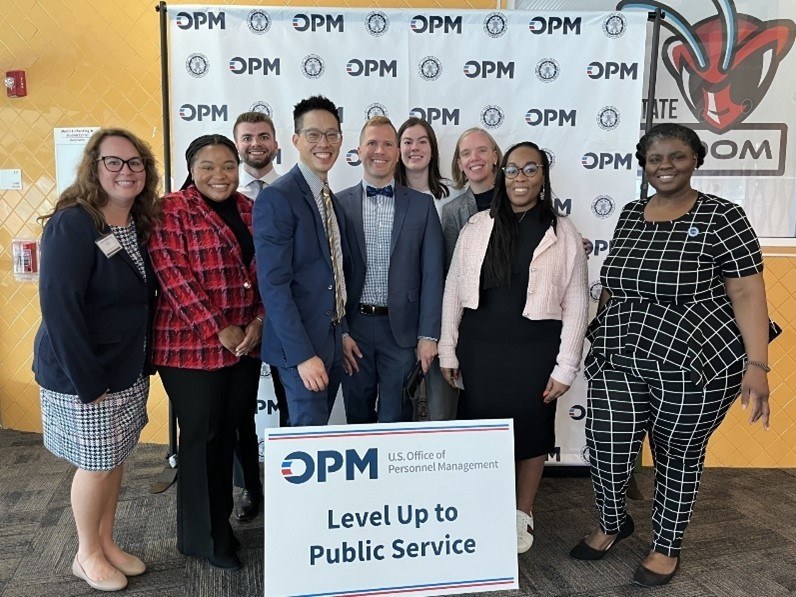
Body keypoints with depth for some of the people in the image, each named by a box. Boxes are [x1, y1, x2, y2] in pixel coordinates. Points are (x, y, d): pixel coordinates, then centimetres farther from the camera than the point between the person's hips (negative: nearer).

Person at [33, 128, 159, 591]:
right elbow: (59, 306, -22)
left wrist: (145, 362, 6)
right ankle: (88, 555, 31)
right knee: (96, 465, 8)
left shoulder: (141, 223, 4)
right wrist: (88, 381, -22)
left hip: (129, 369, 7)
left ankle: (107, 543, 37)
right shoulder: (72, 224, -18)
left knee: (115, 459, 18)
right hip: (84, 374, -7)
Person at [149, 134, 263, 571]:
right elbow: (173, 276, -14)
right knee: (201, 437, 6)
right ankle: (202, 536, 23)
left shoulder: (250, 211, 11)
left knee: (228, 434, 14)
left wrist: (258, 321, -4)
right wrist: (219, 329, -17)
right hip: (192, 345, -5)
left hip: (246, 345, 5)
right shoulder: (171, 211, -7)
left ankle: (220, 522, 31)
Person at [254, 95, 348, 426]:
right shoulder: (277, 197, -14)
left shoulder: (332, 199, 12)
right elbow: (273, 284, -19)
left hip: (333, 340, 8)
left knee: (319, 430, 17)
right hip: (301, 347, -8)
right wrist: (303, 355, -22)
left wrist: (342, 334, 12)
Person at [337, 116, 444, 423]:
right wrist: (340, 332, -5)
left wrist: (428, 336, -5)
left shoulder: (421, 204, 3)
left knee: (396, 420, 7)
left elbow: (432, 275, 0)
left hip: (402, 329, 0)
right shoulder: (339, 204, 2)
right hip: (353, 328, 1)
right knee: (358, 419, 12)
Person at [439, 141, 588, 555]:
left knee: (531, 430, 11)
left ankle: (523, 515, 34)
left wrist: (565, 366, -6)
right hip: (479, 346, 2)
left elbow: (576, 303, -2)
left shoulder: (562, 233, -3)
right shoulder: (477, 226, 2)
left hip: (534, 348, -1)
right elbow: (453, 290, 4)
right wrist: (448, 349, 3)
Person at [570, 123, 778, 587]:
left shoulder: (722, 217, -6)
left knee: (680, 456, 12)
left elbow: (747, 294, -9)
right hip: (619, 362, 4)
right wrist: (602, 340, 21)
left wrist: (757, 365, -15)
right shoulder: (630, 215, 10)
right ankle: (613, 523, 36)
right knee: (607, 452, 4)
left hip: (694, 362, -4)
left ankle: (668, 547, 36)